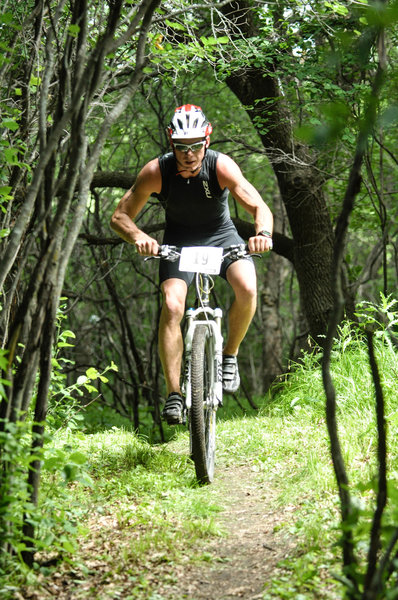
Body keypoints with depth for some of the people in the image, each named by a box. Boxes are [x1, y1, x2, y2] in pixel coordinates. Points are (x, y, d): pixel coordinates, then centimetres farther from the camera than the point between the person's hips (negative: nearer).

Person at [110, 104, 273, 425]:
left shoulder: (221, 166, -25)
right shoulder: (156, 171, -23)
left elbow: (260, 207, -28)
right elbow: (120, 216, -18)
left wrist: (263, 232, -50)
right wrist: (139, 237, -40)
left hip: (221, 235, 0)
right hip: (179, 240, 0)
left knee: (247, 289, -27)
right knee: (172, 306, -23)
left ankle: (230, 355, -1)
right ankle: (174, 395, -16)